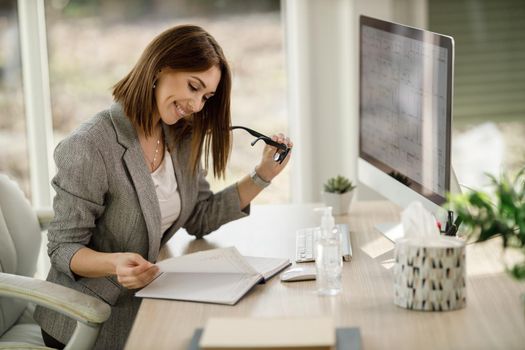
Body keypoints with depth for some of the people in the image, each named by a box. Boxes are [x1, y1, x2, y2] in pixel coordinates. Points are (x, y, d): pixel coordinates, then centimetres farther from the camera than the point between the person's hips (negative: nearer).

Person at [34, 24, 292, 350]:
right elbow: (64, 249, -18)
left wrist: (263, 175, 0)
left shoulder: (180, 140, 3)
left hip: (145, 305, 7)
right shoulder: (90, 148, -21)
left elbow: (200, 219, 9)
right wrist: (115, 263, -37)